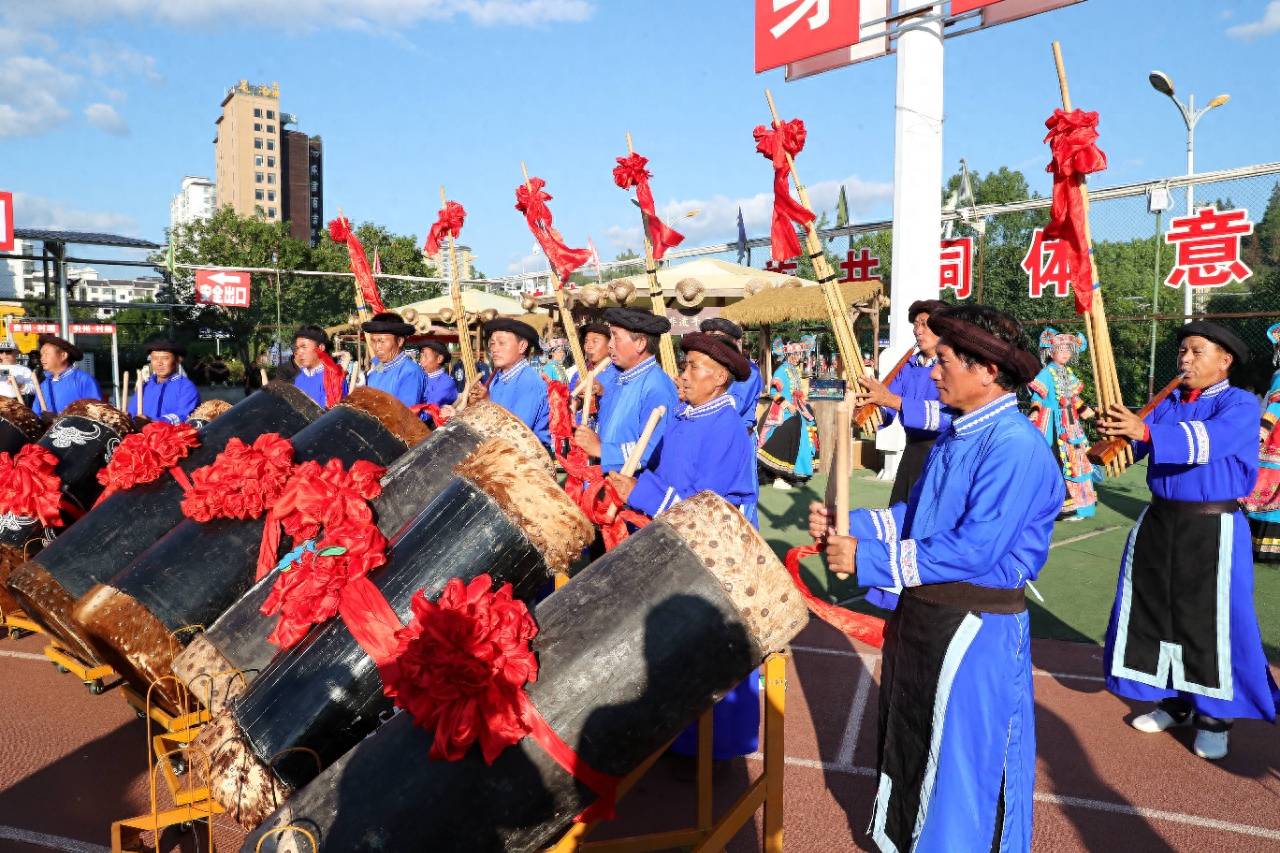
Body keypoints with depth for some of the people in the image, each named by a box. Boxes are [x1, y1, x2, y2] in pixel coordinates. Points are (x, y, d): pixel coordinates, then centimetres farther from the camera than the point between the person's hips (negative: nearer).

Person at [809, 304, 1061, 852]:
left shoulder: (1014, 446, -22)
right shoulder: (957, 436, 8)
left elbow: (974, 549, -27)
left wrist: (870, 559, -24)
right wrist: (845, 525, -1)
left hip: (975, 626, -9)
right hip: (923, 612, 9)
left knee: (964, 761, 8)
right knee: (911, 743, 24)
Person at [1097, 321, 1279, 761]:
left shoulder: (1240, 404, -8)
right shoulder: (1167, 403, 10)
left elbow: (1209, 440, -29)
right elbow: (1136, 444, -4)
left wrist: (1146, 431, -44)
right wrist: (1116, 433, -27)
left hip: (1214, 527, -6)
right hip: (1158, 520, 6)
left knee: (1210, 621, 1)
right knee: (1155, 611, 11)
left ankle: (1215, 715, 18)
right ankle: (1173, 701, 27)